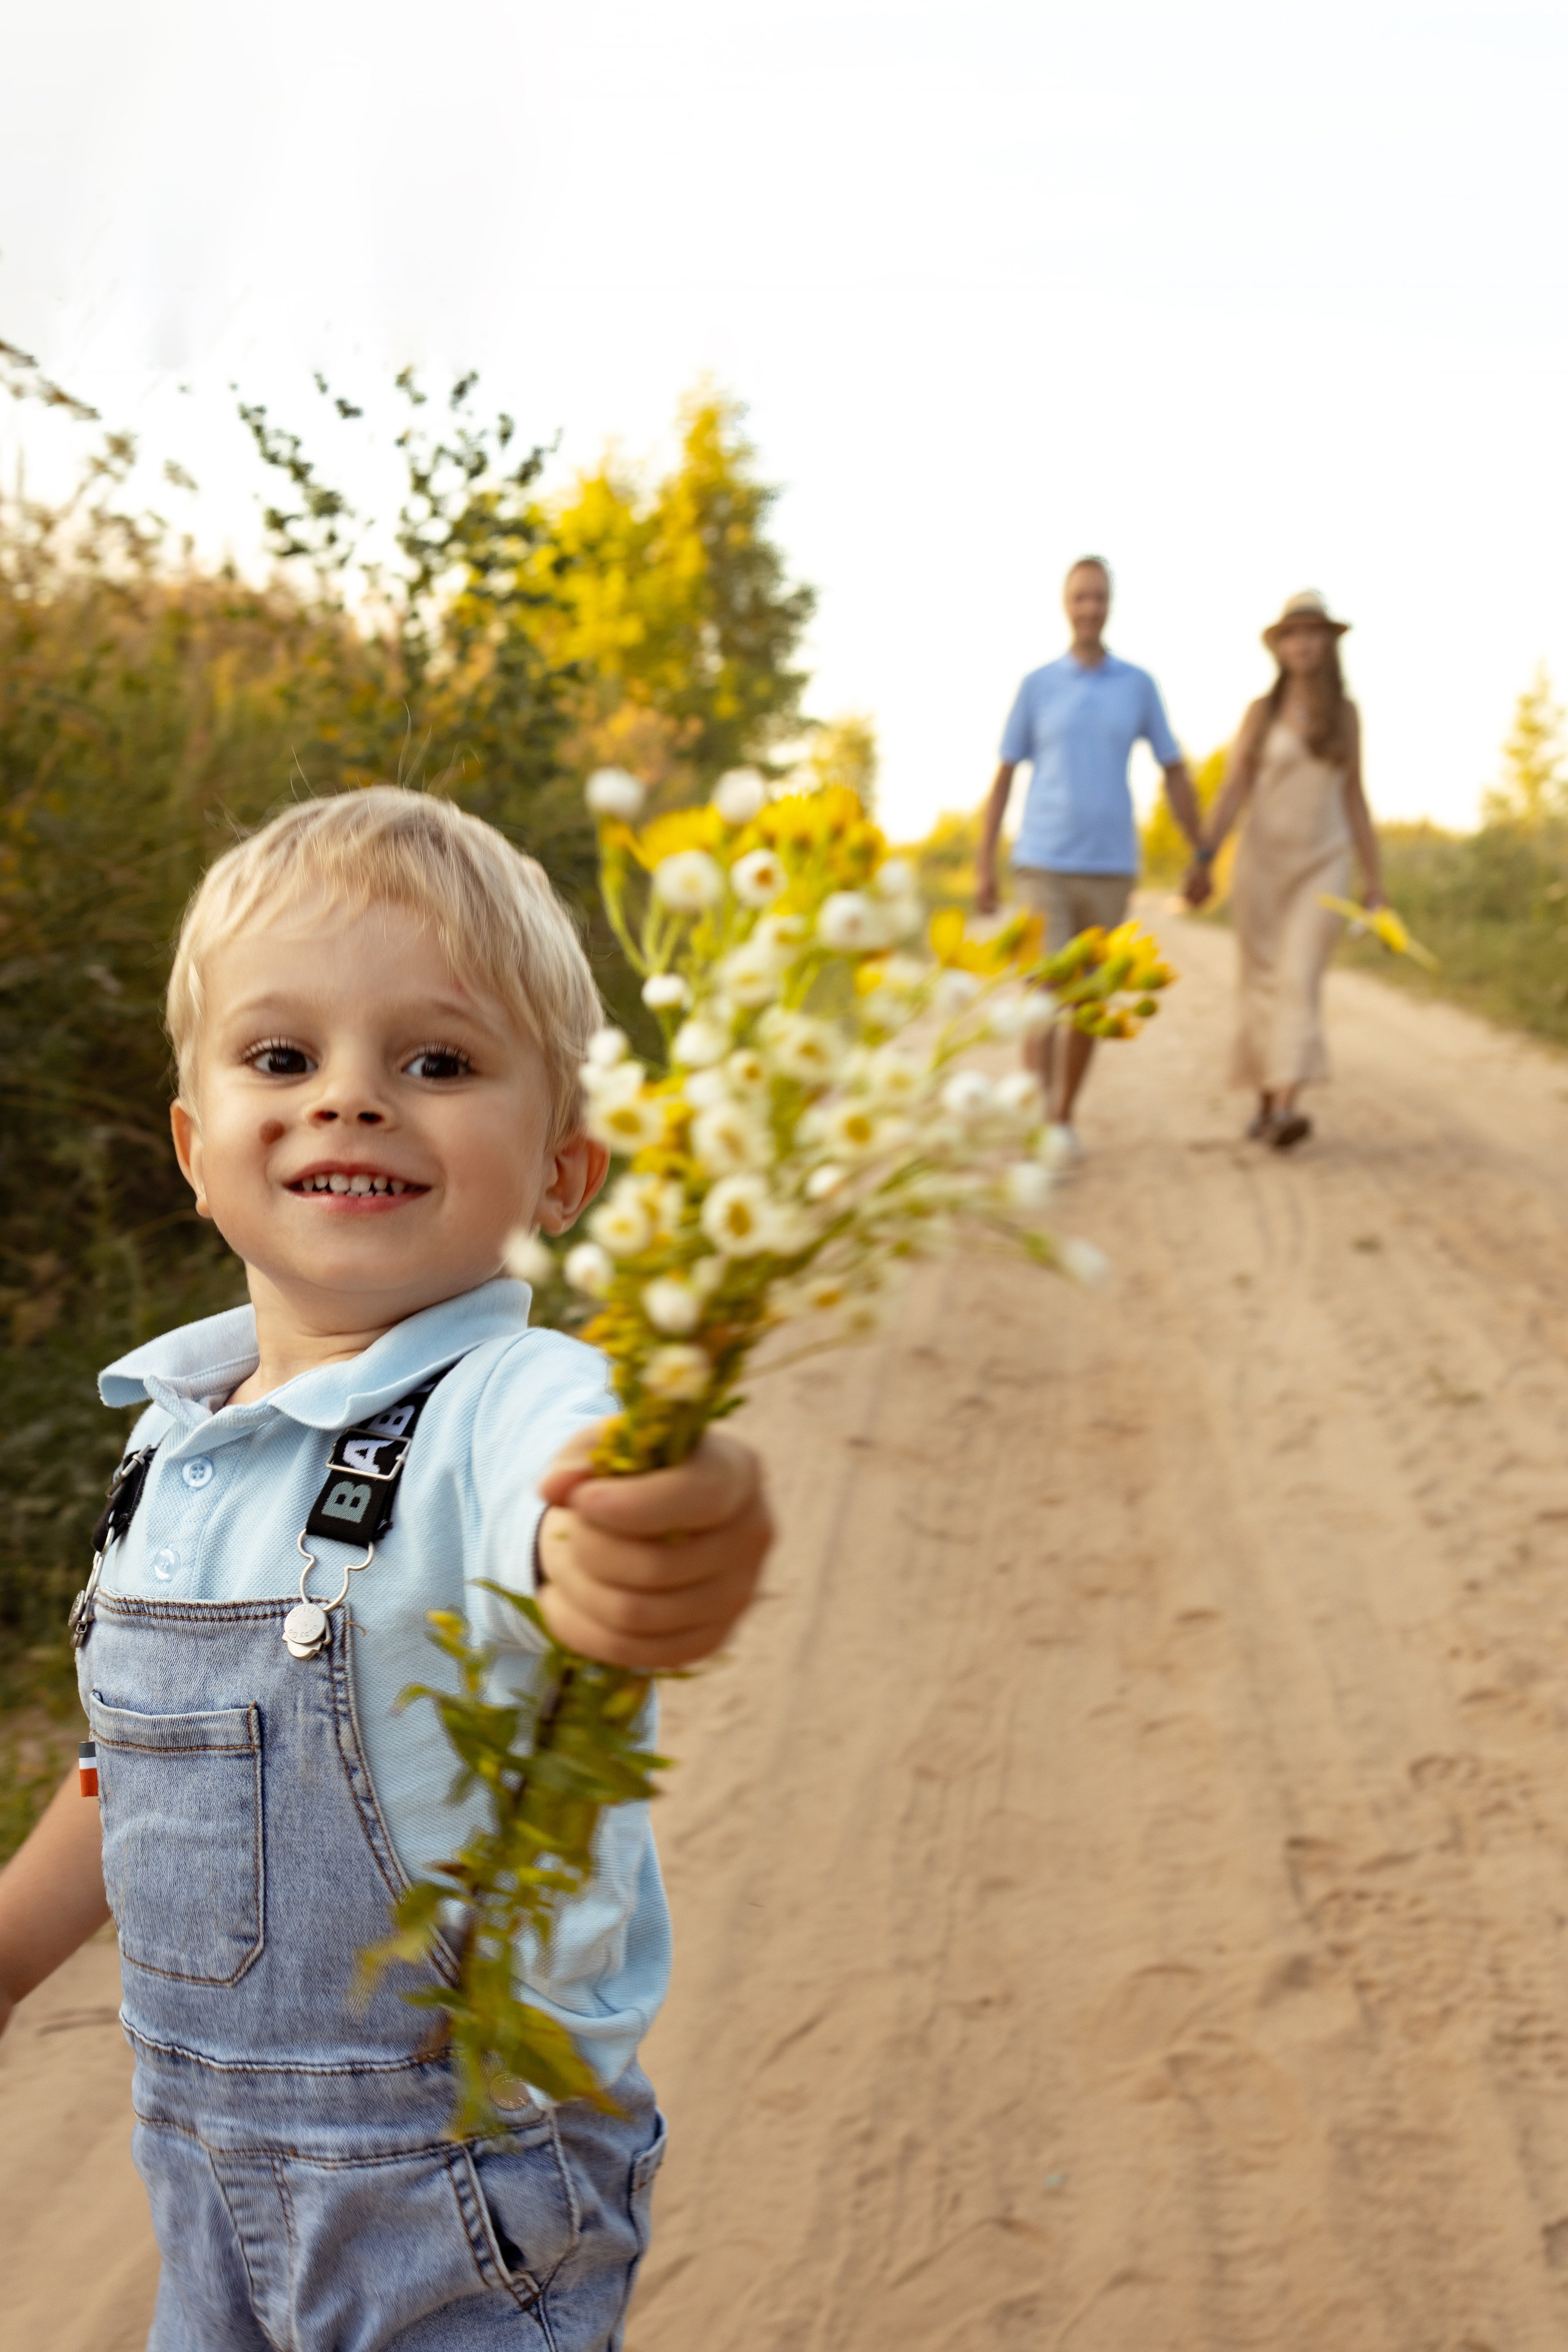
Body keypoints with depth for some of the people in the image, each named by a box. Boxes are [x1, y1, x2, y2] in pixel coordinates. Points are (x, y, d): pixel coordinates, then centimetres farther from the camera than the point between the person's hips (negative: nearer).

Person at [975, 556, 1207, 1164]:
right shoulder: (1036, 686, 1)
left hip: (1110, 869, 2)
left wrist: (1203, 859, 6)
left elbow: (1175, 775, 9)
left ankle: (1064, 1117, 24)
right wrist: (983, 868, -1)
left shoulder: (1139, 685, 5)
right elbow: (1003, 778, 5)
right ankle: (1040, 1126, -13)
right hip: (1043, 866, -2)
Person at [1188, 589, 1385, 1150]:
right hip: (1262, 858, 0)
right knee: (1263, 983, 5)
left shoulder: (1345, 713, 7)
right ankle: (1265, 1102, 20)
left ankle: (1287, 1108, -27)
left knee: (1301, 979, -17)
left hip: (1323, 863, 0)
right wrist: (1204, 855, -16)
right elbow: (1233, 789, -3)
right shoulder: (1262, 711, 3)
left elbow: (1354, 797, 11)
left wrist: (1373, 874, 9)